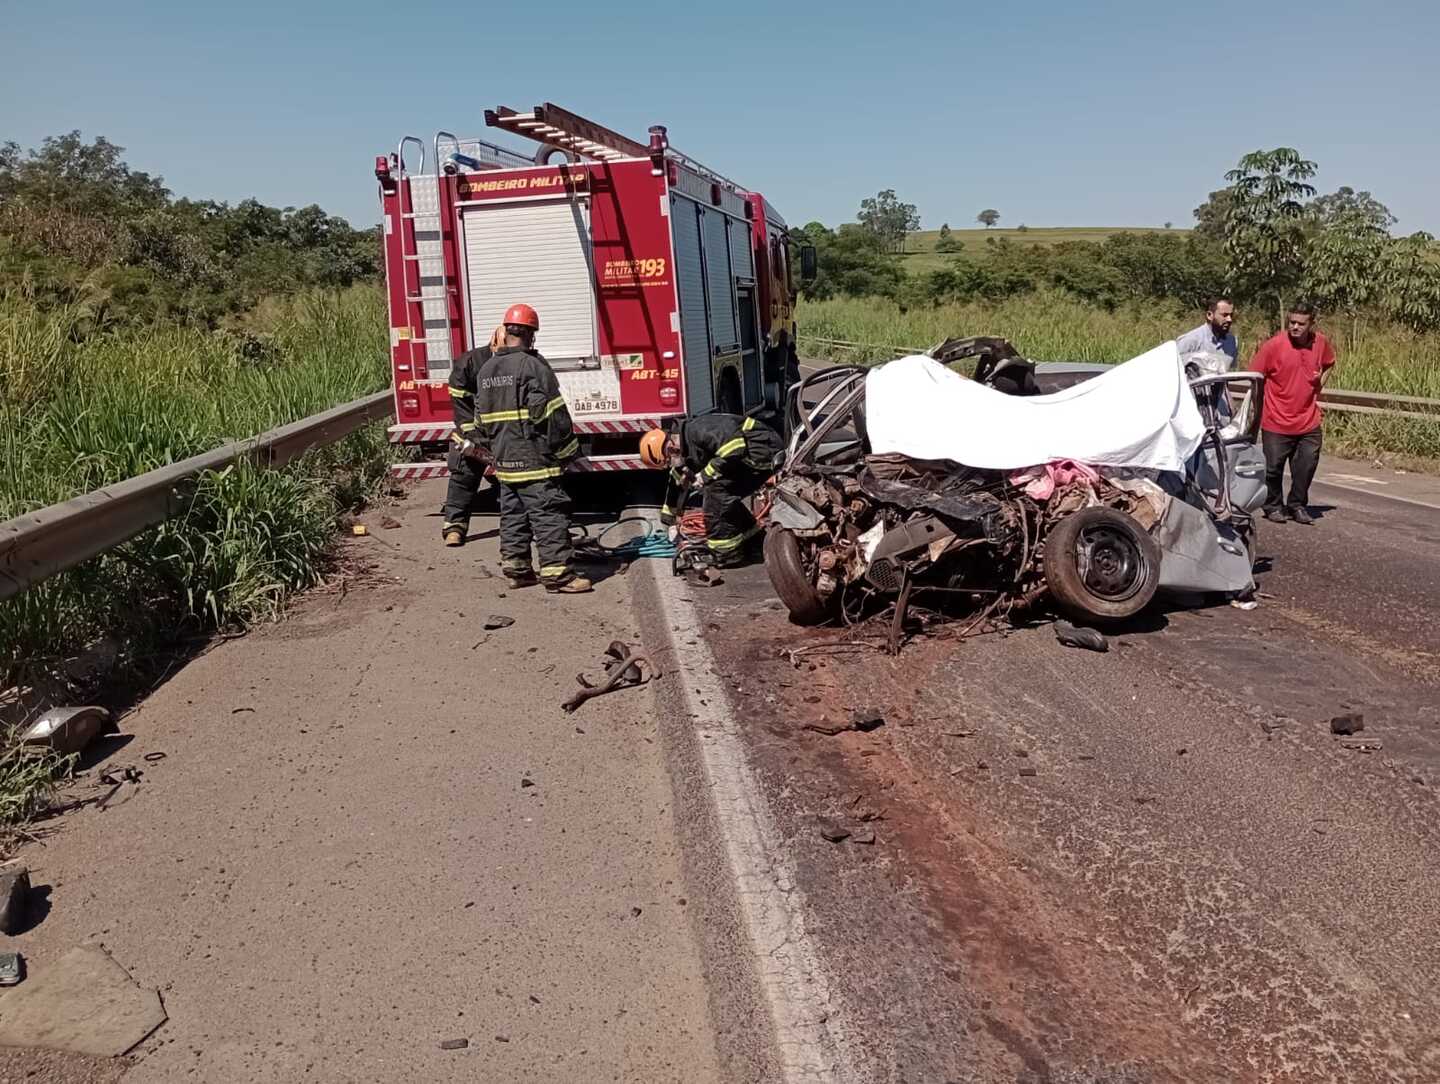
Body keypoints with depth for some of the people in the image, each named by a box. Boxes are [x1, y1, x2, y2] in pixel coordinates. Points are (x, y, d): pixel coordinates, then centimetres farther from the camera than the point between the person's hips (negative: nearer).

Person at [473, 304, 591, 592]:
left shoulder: (485, 370, 12)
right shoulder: (533, 365, -12)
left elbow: (481, 419, 17)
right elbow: (552, 414, -15)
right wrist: (566, 450, -8)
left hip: (504, 461, 8)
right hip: (535, 459, -7)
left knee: (512, 515, 14)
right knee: (548, 515, -5)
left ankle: (516, 569, 19)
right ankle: (557, 574, -6)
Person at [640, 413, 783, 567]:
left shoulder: (698, 431, -23)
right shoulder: (685, 452, 9)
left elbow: (735, 446, -33)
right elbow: (677, 484, 23)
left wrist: (706, 474, -21)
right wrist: (671, 521, 29)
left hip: (762, 450, -10)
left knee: (717, 489, -18)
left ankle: (725, 553, -10)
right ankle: (750, 539, 26)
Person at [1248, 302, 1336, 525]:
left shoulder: (1321, 343, 0)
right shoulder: (1273, 346, -13)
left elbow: (1329, 364, 23)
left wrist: (1320, 382, 8)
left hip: (1309, 422, 3)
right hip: (1277, 422, -3)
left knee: (1306, 466, 8)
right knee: (1273, 467, 5)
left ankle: (1297, 505, 25)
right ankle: (1273, 506, 24)